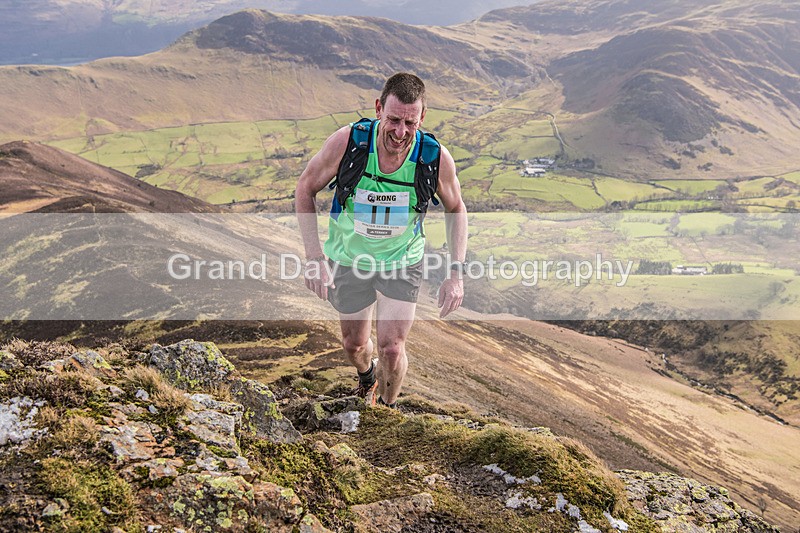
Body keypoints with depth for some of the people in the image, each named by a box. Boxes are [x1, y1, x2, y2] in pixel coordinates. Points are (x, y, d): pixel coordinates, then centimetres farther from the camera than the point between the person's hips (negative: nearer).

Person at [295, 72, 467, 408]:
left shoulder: (436, 158, -24)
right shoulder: (348, 142, -27)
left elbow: (455, 208, -4)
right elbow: (305, 189, -11)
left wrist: (456, 272, -11)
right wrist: (314, 257, -18)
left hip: (403, 261, -1)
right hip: (348, 259, 1)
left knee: (392, 347, -10)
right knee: (354, 344, 17)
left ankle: (387, 408, 25)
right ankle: (366, 376, 56)